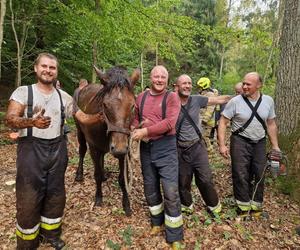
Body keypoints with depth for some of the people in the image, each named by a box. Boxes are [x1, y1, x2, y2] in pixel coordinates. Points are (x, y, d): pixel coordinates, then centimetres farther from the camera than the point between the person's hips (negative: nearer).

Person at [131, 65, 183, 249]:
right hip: (146, 148, 5)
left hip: (166, 148, -5)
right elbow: (134, 119, 15)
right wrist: (137, 127, -8)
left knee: (171, 192, -2)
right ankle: (157, 222, 42)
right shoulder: (141, 97, 8)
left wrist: (146, 131, -22)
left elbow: (169, 122, -20)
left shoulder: (172, 97, -6)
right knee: (150, 189, 18)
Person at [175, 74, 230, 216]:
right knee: (183, 181, 14)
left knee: (205, 179, 5)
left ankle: (214, 206, 30)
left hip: (197, 145, 1)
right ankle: (186, 206, 40)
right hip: (180, 149, -1)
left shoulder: (196, 100, -2)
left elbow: (218, 100, 2)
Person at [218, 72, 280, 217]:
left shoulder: (268, 101, 0)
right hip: (240, 142, -4)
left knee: (259, 176, 12)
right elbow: (223, 123, -10)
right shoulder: (235, 101, -13)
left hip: (260, 143, 4)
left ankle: (256, 206, 30)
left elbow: (271, 124, 9)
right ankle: (243, 206, 21)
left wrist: (275, 145, 9)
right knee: (241, 175, 3)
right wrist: (222, 145, -15)